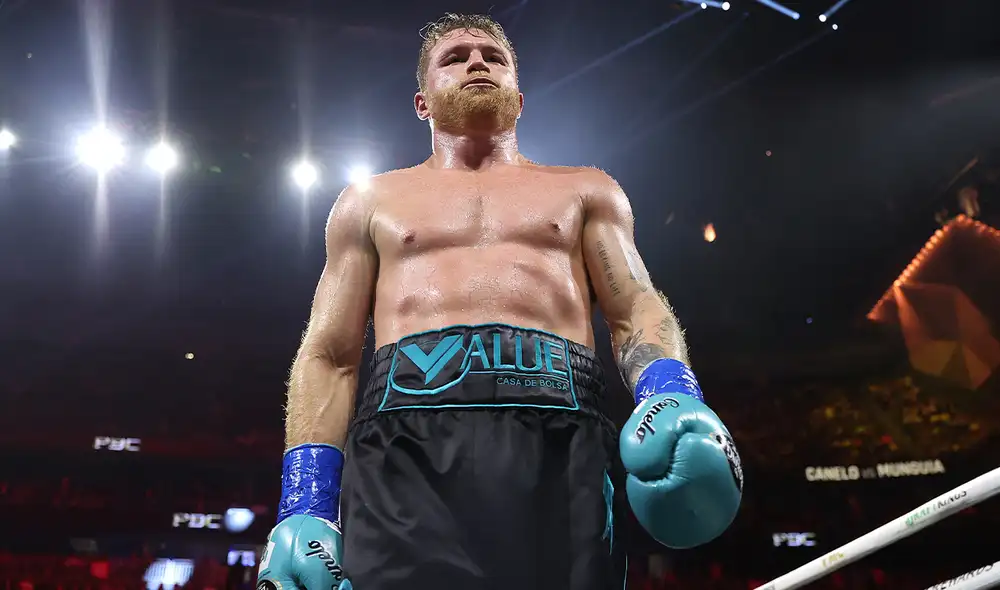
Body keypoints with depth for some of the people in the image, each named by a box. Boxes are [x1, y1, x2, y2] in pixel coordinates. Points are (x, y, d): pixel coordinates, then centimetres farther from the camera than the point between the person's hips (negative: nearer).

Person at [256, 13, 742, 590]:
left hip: (561, 435, 1)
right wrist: (306, 506, 2)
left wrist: (672, 392, -10)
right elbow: (329, 357, 17)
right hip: (404, 437, 0)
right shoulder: (370, 201, 25)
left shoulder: (585, 192, 27)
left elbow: (636, 309, 14)